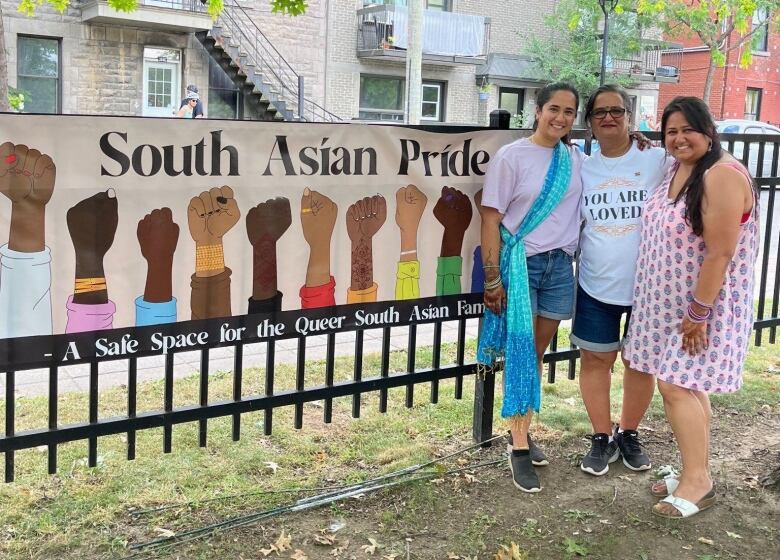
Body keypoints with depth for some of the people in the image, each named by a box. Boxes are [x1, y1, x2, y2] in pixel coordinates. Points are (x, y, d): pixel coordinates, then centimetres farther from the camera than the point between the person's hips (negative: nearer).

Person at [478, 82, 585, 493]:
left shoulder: (577, 160, 6)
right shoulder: (511, 156, -8)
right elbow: (490, 219, -10)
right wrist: (493, 278, -14)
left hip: (561, 266, 5)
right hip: (520, 264, -4)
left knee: (537, 354, 13)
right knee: (519, 353, -2)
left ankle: (524, 431, 26)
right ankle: (519, 448, 5)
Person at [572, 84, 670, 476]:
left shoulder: (658, 160, -6)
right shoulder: (581, 168, 3)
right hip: (596, 283, 2)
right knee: (595, 358, 8)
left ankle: (629, 434, 30)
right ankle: (602, 438, 25)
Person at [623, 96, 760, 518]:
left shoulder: (722, 177, -20)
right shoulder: (676, 170, 8)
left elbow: (720, 253, -23)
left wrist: (698, 313, -21)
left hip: (705, 303, -9)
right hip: (672, 302, 9)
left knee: (676, 385, -8)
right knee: (688, 385, 13)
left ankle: (697, 482, 6)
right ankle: (696, 472, 25)